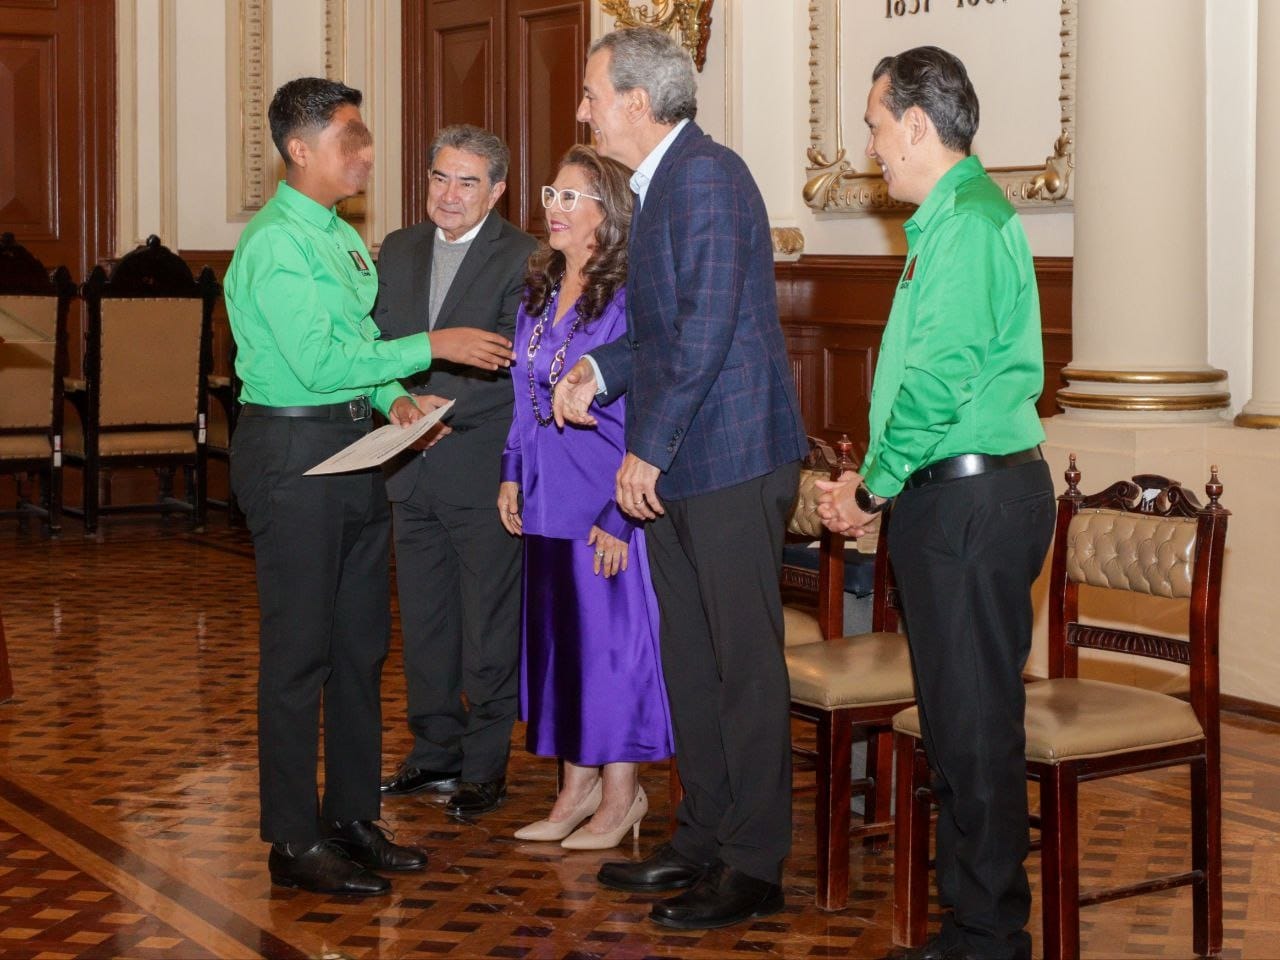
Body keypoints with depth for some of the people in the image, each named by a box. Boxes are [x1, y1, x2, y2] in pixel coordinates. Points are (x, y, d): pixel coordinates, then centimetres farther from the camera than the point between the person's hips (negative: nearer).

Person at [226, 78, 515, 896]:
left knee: (361, 643, 14)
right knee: (300, 650, -2)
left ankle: (353, 818, 25)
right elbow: (319, 361, -22)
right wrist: (431, 348, -20)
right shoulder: (276, 242, -15)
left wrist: (393, 397, 0)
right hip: (293, 452, -9)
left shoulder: (342, 236, 14)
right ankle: (295, 842, 7)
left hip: (355, 446, 9)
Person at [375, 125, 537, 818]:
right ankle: (435, 752, 28)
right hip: (412, 469, 6)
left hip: (483, 468, -6)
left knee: (489, 627, 3)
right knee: (422, 622, 15)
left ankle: (485, 766, 13)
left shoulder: (523, 259, -8)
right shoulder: (399, 250, 12)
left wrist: (444, 409, -23)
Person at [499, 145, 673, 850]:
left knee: (610, 634, 0)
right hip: (547, 494, 8)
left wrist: (619, 515, -19)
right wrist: (511, 474, 10)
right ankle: (578, 786, 23)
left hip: (607, 498, -8)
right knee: (557, 632, 12)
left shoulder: (629, 299, -14)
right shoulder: (538, 293, 10)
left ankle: (620, 794, 13)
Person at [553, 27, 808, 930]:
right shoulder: (662, 184, 16)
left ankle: (755, 866, 6)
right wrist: (600, 370, 7)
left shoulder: (707, 175, -15)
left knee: (745, 662, -2)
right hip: (676, 468, 10)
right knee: (690, 660, 16)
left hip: (732, 461, -10)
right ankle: (703, 840, 27)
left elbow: (708, 326, -22)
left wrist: (649, 448, -19)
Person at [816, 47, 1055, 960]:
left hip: (973, 499, -11)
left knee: (975, 725, -5)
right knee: (957, 721, 14)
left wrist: (876, 489, -9)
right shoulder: (953, 217, 18)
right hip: (953, 497, 11)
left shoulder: (968, 221, -15)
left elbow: (940, 377, -20)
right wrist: (872, 480, 12)